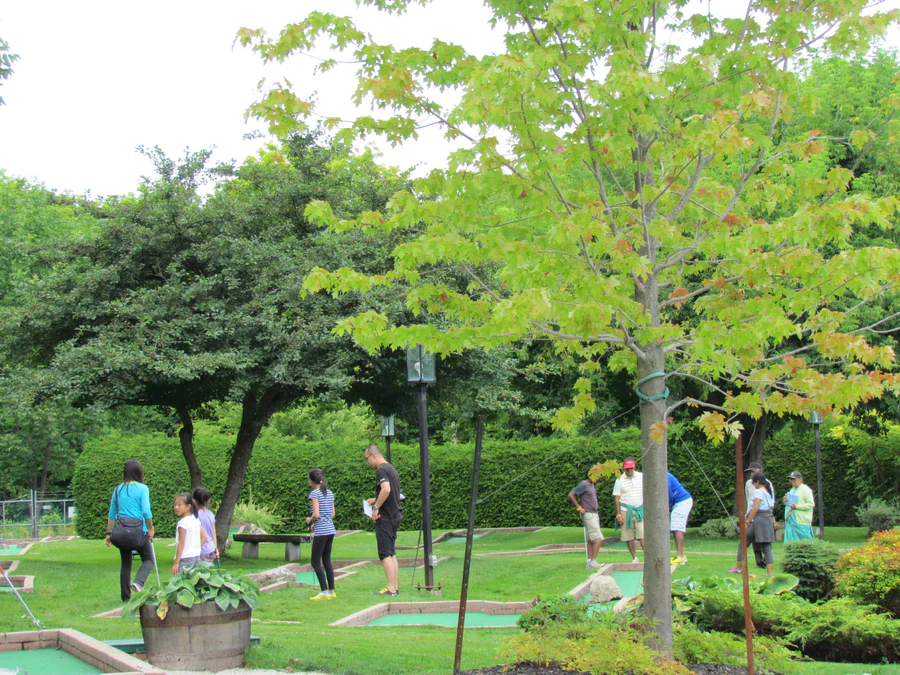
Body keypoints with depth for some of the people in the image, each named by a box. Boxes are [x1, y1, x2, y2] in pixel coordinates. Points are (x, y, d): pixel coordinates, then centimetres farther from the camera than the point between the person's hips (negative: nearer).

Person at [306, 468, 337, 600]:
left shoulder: (314, 494, -10)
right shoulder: (330, 493, 12)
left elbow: (316, 514, -18)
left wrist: (310, 520, 2)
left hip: (321, 532, -8)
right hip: (331, 530, 8)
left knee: (315, 562, -1)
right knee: (327, 560, 13)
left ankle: (324, 592, -6)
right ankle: (331, 591, 14)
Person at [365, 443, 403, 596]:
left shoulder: (381, 470, -14)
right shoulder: (391, 468, 16)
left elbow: (386, 489, -30)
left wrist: (376, 507, -20)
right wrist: (376, 500, 22)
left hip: (385, 517, -9)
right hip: (395, 516, 9)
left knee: (385, 554, -6)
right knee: (391, 553, 13)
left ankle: (391, 589, -8)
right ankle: (395, 587, 15)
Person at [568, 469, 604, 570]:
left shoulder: (591, 485, 13)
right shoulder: (584, 484, -14)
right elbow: (571, 495, -16)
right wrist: (579, 508, -16)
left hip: (594, 514, 9)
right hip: (588, 515, -9)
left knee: (590, 540, 8)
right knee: (599, 539, -13)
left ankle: (590, 562, 8)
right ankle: (593, 562, -12)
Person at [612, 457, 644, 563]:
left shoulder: (642, 477, 6)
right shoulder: (619, 480, 3)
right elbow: (617, 498, 3)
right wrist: (618, 514, -2)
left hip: (640, 510, 0)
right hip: (626, 511, 0)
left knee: (642, 535, -11)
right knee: (629, 537, 2)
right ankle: (634, 558, 12)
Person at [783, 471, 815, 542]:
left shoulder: (805, 489, -5)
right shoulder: (792, 490, 20)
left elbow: (811, 504, -13)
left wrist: (797, 506, -20)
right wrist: (786, 501, 4)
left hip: (801, 522, -8)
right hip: (791, 520, 8)